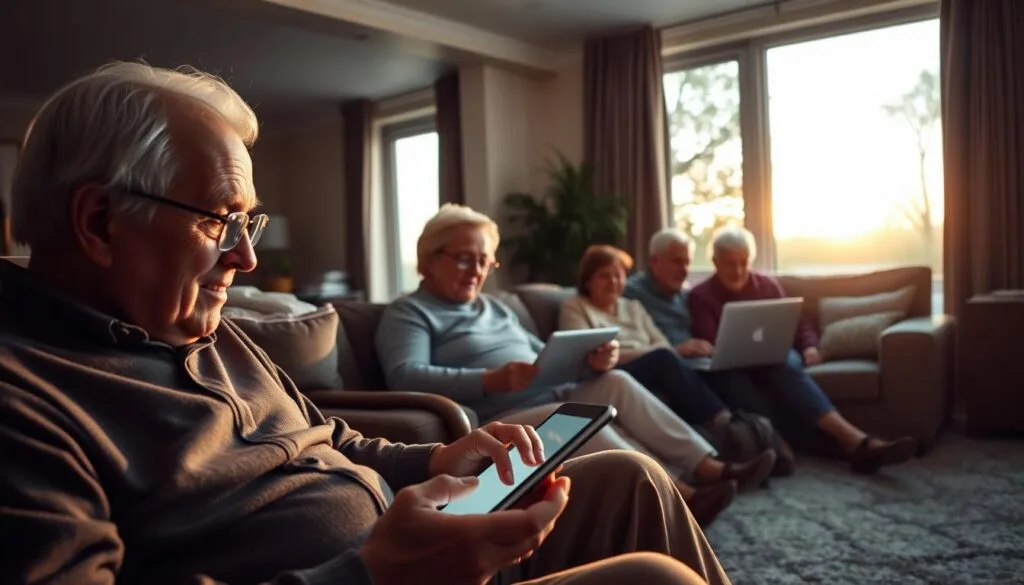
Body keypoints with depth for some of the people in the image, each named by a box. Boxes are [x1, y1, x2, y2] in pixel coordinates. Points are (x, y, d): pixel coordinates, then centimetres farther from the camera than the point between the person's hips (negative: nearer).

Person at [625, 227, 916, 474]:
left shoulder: (766, 284, 17)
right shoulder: (699, 296, 4)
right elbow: (710, 343, -7)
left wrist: (808, 346, 2)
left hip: (773, 358, 3)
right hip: (729, 368, -3)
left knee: (787, 367, -36)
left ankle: (852, 442, -49)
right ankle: (854, 441, -48)